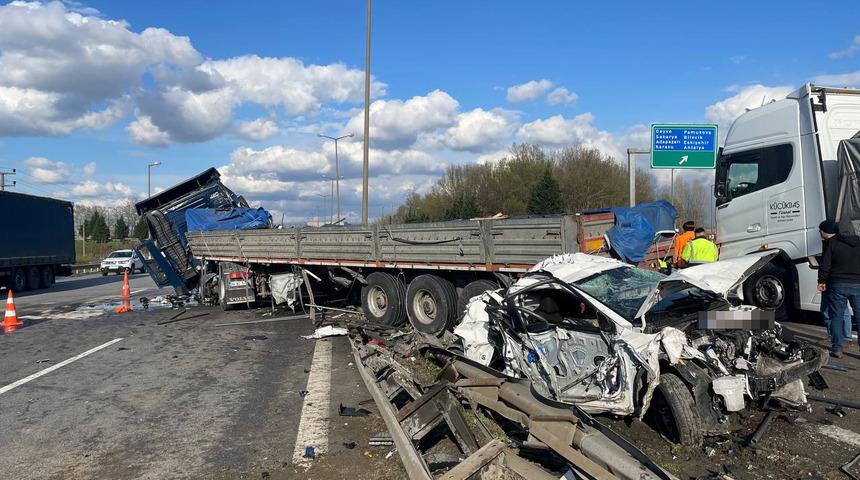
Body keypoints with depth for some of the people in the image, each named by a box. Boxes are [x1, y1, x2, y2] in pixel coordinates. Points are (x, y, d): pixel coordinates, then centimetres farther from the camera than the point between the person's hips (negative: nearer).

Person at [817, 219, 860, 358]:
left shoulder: (831, 244, -5)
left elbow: (825, 266, -9)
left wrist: (821, 281, 1)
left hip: (838, 285, -3)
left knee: (836, 316, 4)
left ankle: (837, 348, 3)